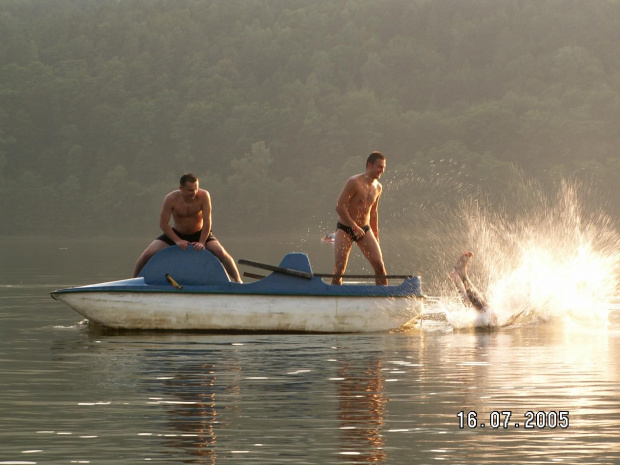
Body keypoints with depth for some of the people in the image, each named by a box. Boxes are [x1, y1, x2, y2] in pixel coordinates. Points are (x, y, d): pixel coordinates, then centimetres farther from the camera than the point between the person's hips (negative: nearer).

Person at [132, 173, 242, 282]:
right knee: (147, 254, -12)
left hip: (199, 234, 0)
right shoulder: (171, 199, -23)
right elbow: (163, 223, -19)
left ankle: (238, 280, -8)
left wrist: (201, 242, -28)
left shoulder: (203, 196, -24)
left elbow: (207, 221, -22)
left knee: (221, 252, -22)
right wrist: (177, 240, -27)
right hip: (175, 234, 0)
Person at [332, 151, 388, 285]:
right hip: (345, 229, -6)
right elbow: (339, 206, -20)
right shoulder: (354, 182, -17)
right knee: (340, 267, -10)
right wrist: (355, 227, -20)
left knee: (379, 265, -3)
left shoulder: (378, 187, 6)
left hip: (364, 229, 6)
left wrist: (375, 237, 18)